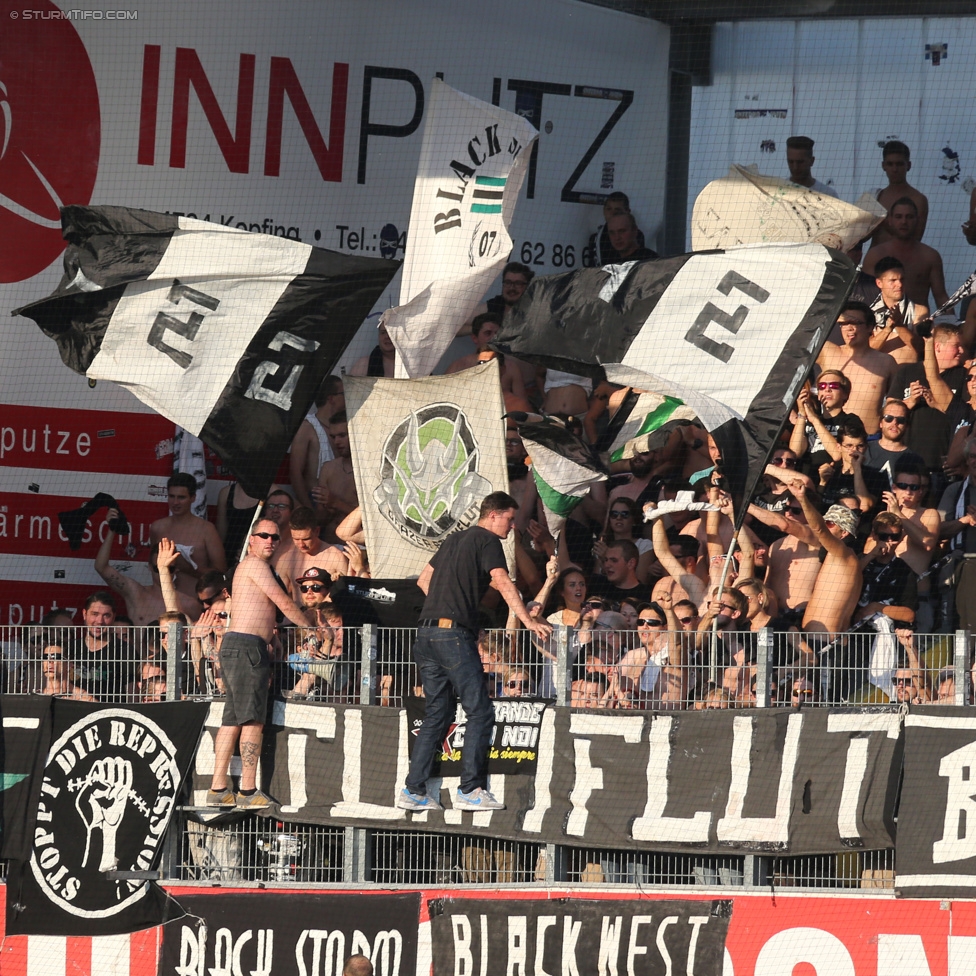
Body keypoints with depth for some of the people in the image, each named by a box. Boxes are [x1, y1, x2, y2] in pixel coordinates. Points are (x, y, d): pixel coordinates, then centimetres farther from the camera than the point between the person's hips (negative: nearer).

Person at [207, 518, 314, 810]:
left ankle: (218, 789, 6)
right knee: (253, 719, -11)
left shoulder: (247, 567, 26)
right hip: (246, 645, -10)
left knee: (232, 720, 8)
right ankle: (248, 791, -14)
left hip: (234, 645, 10)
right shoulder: (254, 564, -5)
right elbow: (284, 602, -8)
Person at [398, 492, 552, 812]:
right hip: (454, 634, -9)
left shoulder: (454, 539, 23)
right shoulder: (488, 541, -1)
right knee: (480, 712, -5)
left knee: (437, 714, 11)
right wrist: (529, 621, -18)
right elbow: (502, 582, -14)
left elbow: (424, 580, 30)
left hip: (427, 630, 9)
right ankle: (470, 790, -9)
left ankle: (413, 790, 7)